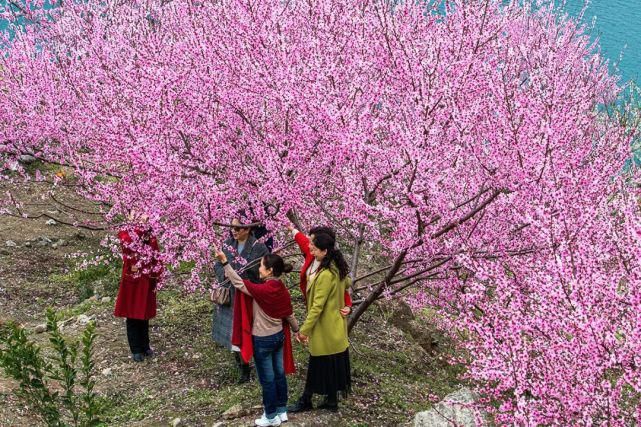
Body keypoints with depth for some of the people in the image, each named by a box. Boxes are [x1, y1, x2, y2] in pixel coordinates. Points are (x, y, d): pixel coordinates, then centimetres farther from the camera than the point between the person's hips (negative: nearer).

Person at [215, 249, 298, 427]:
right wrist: (297, 330, 21)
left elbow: (239, 283, -22)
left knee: (267, 379, 6)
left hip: (263, 340, -7)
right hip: (279, 336, 7)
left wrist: (225, 262, -21)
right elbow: (289, 314, 6)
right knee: (279, 375, 17)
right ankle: (282, 411, 29)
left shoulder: (262, 290, -26)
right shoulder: (282, 290, -4)